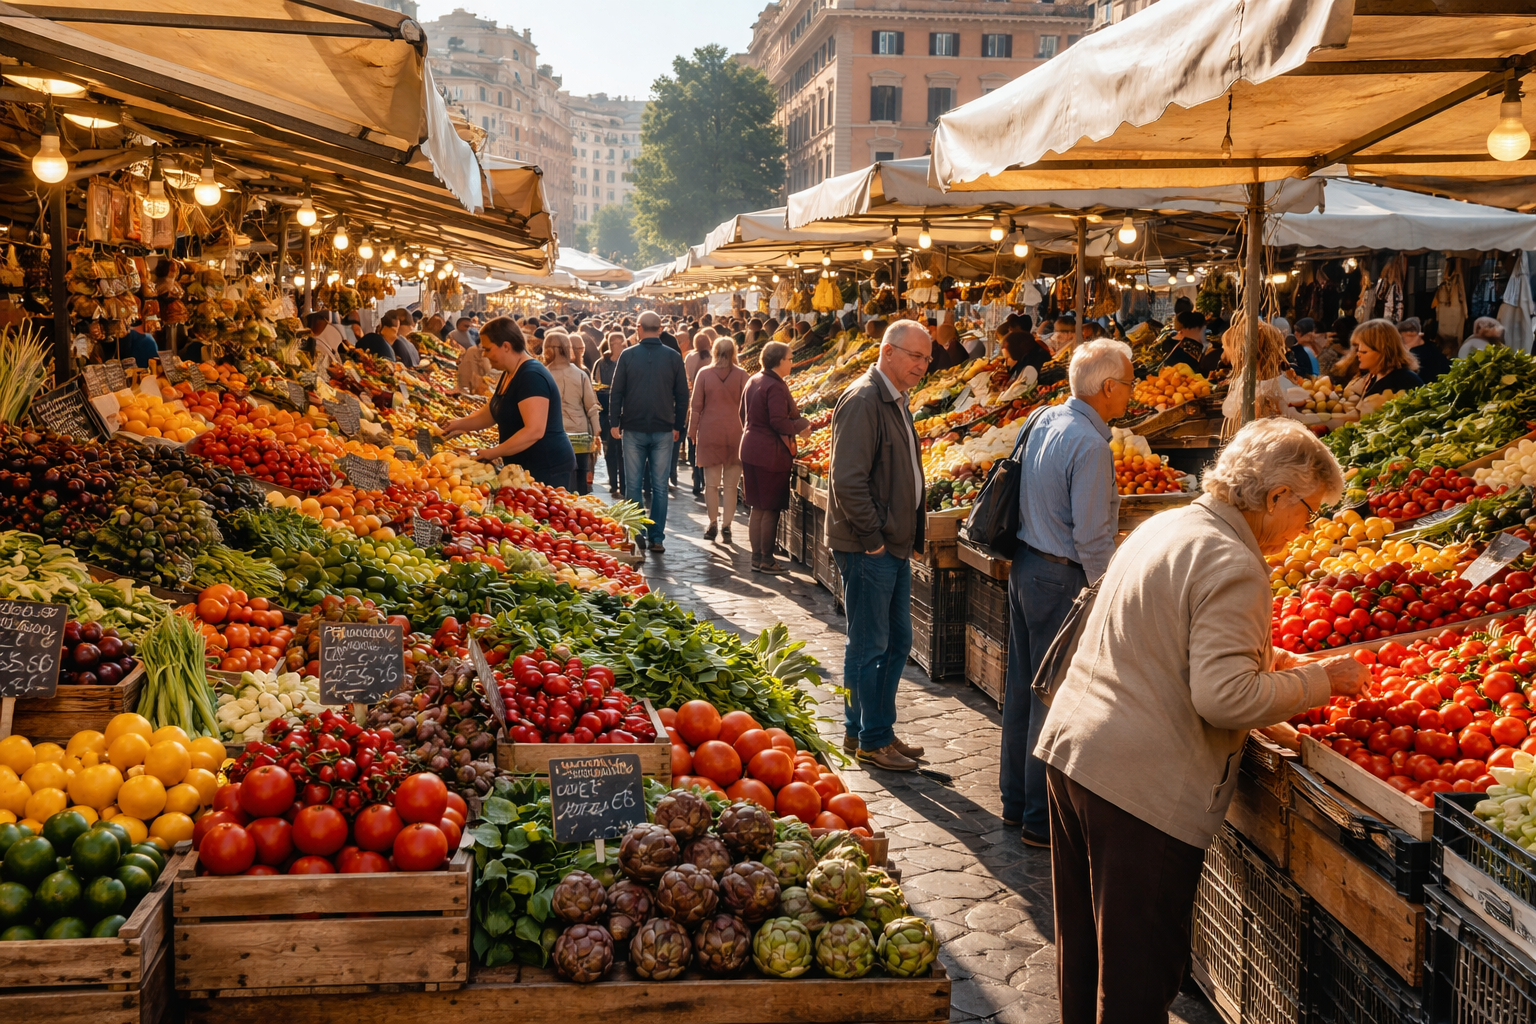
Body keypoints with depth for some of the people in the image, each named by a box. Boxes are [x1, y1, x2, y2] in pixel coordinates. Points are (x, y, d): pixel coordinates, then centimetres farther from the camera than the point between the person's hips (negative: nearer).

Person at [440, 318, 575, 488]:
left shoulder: (531, 376, -20)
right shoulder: (510, 375, 11)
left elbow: (534, 431, -27)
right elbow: (489, 414, 21)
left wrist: (493, 453, -23)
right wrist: (459, 424, 7)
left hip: (547, 470, -10)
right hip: (527, 467, 10)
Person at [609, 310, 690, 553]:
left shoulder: (628, 355, -2)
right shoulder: (674, 357, 1)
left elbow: (616, 392, -2)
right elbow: (682, 395, 5)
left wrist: (615, 422, 4)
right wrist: (678, 426, 12)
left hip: (633, 429, -1)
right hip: (663, 430, 1)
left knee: (633, 485, 7)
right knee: (659, 487, 4)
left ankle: (637, 535, 5)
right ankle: (657, 538, 3)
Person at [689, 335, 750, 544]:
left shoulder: (704, 374, -2)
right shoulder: (741, 375, -4)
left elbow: (696, 406, 1)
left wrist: (692, 431, 11)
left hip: (710, 433, 0)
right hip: (734, 433, 0)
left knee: (711, 482, 9)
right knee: (730, 484, 4)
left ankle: (712, 524, 12)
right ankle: (727, 526, 4)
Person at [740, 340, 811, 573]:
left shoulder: (753, 381, 9)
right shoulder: (776, 386, -18)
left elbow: (744, 414, 17)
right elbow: (779, 422, -24)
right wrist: (801, 425, -9)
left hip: (750, 450, 9)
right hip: (771, 454, -9)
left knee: (757, 507, 15)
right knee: (771, 509, 1)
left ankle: (757, 558, 20)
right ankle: (766, 560, 7)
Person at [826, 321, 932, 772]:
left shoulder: (896, 400, 14)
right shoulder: (863, 400, -17)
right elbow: (848, 481, -22)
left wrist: (903, 537, 15)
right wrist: (873, 539, -18)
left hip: (894, 546, 10)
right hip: (868, 548, -10)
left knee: (897, 641, 15)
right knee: (869, 646, 0)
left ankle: (876, 731, 26)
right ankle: (870, 740, 10)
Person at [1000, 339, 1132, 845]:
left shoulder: (1045, 420, 7)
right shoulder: (1090, 446, -20)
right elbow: (1091, 538, -20)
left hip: (1024, 566, 9)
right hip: (1060, 579, -9)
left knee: (1022, 688, 16)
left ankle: (1016, 802, 28)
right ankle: (1042, 819, 8)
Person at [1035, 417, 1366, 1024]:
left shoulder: (1165, 526, 13)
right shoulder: (1233, 566, -16)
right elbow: (1225, 698, -23)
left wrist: (1258, 657, 23)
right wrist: (1321, 680, -10)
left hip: (1069, 746, 9)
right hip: (1141, 785, -9)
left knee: (1084, 946, 21)